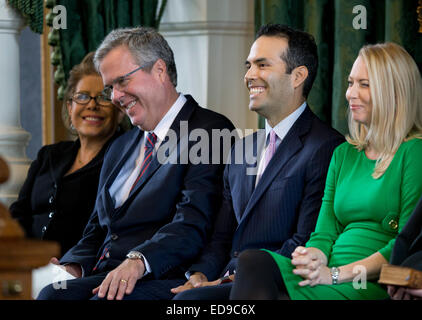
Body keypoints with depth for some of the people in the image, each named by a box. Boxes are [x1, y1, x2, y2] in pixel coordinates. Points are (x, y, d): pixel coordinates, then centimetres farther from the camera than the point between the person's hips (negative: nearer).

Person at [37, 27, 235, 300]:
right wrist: (73, 267, 3)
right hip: (102, 278, 7)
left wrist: (138, 261, -30)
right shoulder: (120, 148, 27)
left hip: (161, 281, -7)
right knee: (52, 294, -26)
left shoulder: (211, 132, -1)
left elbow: (193, 222, -15)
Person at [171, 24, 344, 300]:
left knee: (189, 299, -31)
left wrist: (235, 279, -17)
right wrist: (200, 274, -1)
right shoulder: (242, 149, 22)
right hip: (228, 283, 7)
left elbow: (306, 245, -14)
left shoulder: (327, 149, -6)